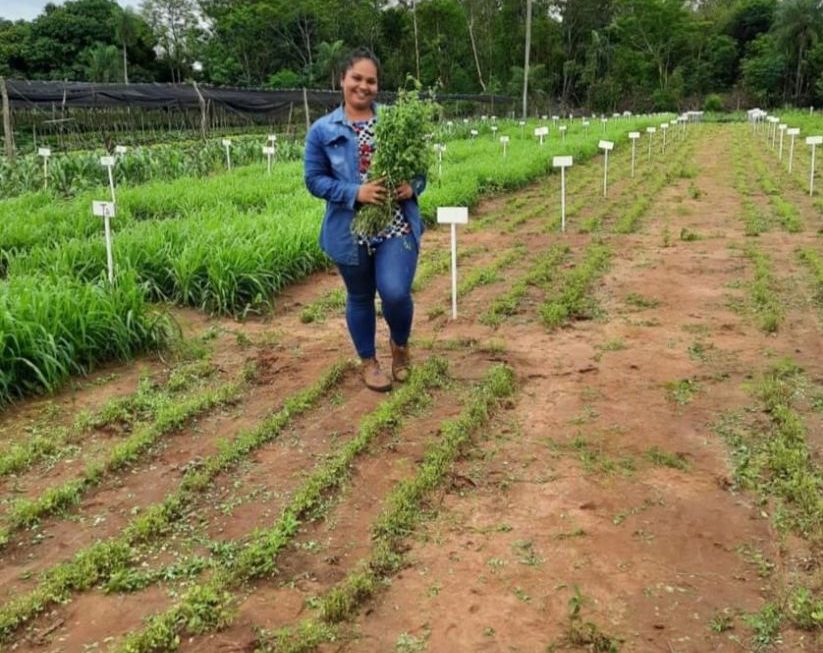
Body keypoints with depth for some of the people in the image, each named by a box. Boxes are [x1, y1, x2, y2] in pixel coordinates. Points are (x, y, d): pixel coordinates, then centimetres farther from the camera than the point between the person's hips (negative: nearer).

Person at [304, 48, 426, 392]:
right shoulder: (322, 130, -1)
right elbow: (314, 179, -3)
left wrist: (412, 186, -14)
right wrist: (355, 192, -17)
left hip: (397, 227, 0)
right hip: (350, 230, 0)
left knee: (396, 293, -12)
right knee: (360, 297, 12)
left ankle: (400, 344, 22)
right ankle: (369, 361, 34)